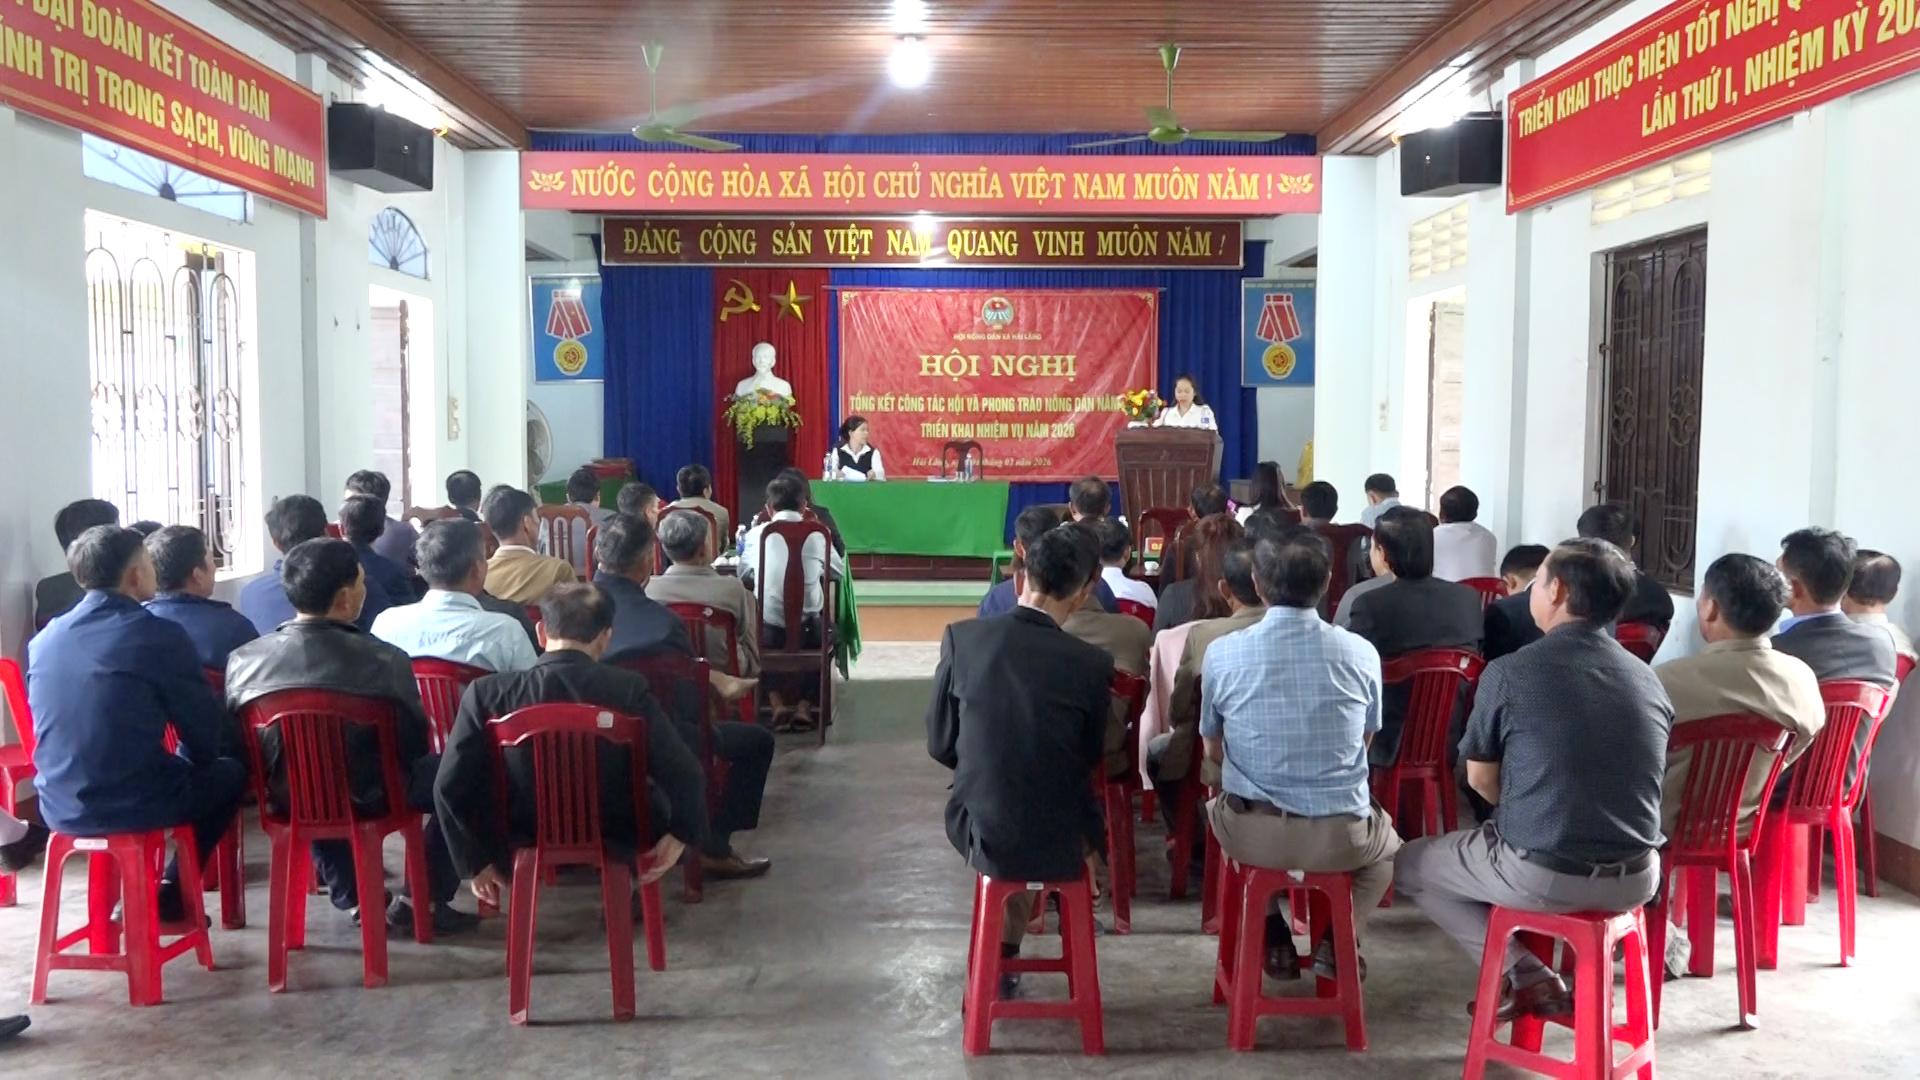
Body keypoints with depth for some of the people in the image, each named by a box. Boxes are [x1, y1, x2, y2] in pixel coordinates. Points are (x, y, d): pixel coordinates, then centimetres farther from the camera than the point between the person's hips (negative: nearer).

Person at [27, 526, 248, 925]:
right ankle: (169, 897, 21)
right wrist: (193, 760, 18)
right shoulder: (160, 635, -11)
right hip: (135, 805, -6)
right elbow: (206, 730, -5)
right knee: (230, 772, 22)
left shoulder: (42, 640, 7)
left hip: (60, 808, 6)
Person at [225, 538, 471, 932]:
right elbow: (415, 744, -9)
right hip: (369, 799, -4)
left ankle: (353, 898, 37)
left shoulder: (243, 661, -13)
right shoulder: (386, 660, -22)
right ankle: (427, 901, 17)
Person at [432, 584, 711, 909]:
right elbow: (684, 773, -19)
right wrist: (682, 835, -2)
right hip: (615, 843, -1)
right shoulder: (628, 689, -18)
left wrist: (477, 861, 1)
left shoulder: (487, 692, -15)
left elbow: (450, 786, -13)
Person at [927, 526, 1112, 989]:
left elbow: (940, 745, 0)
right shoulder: (1092, 663, -11)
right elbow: (1088, 760, 4)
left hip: (979, 831, 2)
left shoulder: (961, 637, -9)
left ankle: (1001, 960, 43)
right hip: (1059, 844, -1)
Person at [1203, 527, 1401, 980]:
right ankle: (1338, 941, 17)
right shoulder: (1361, 654, -6)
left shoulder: (1221, 654, -9)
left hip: (1251, 835, 0)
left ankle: (1274, 942, 27)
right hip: (1342, 837, 1)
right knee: (1387, 842, 35)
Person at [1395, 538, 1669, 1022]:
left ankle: (1527, 976, 7)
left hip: (1543, 876, -5)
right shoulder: (1649, 680, 4)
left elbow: (1481, 779, 1)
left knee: (1408, 865, 19)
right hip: (1635, 880, 6)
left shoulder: (1509, 673, -10)